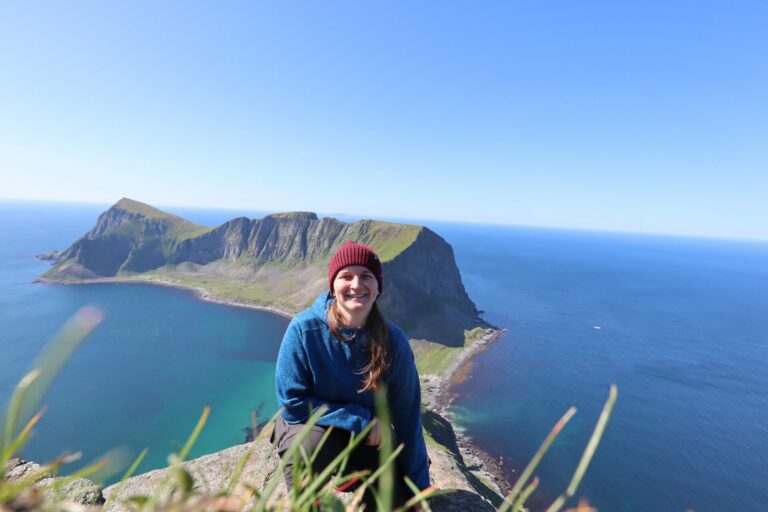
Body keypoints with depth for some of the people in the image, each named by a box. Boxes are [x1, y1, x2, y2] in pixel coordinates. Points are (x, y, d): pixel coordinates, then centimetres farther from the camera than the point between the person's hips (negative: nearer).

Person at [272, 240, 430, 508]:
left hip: (367, 438, 3)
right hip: (309, 425, -2)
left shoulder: (393, 340, -19)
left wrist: (418, 485, -2)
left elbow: (407, 417, -9)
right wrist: (360, 419, -20)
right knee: (311, 445, -34)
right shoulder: (304, 328, -24)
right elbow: (292, 403, -18)